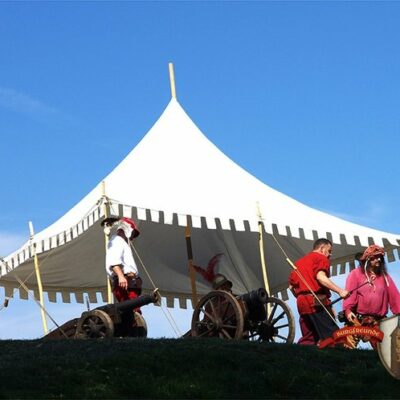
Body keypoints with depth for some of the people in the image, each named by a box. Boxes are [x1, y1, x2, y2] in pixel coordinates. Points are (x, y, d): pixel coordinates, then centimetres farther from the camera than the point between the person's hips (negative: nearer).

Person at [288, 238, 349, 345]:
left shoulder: (299, 262, 26)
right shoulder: (321, 258, 3)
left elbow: (291, 286, 19)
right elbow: (320, 277, -16)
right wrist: (339, 291, -21)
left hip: (301, 303, 8)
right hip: (317, 302, -8)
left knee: (308, 338, 8)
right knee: (332, 336, -11)